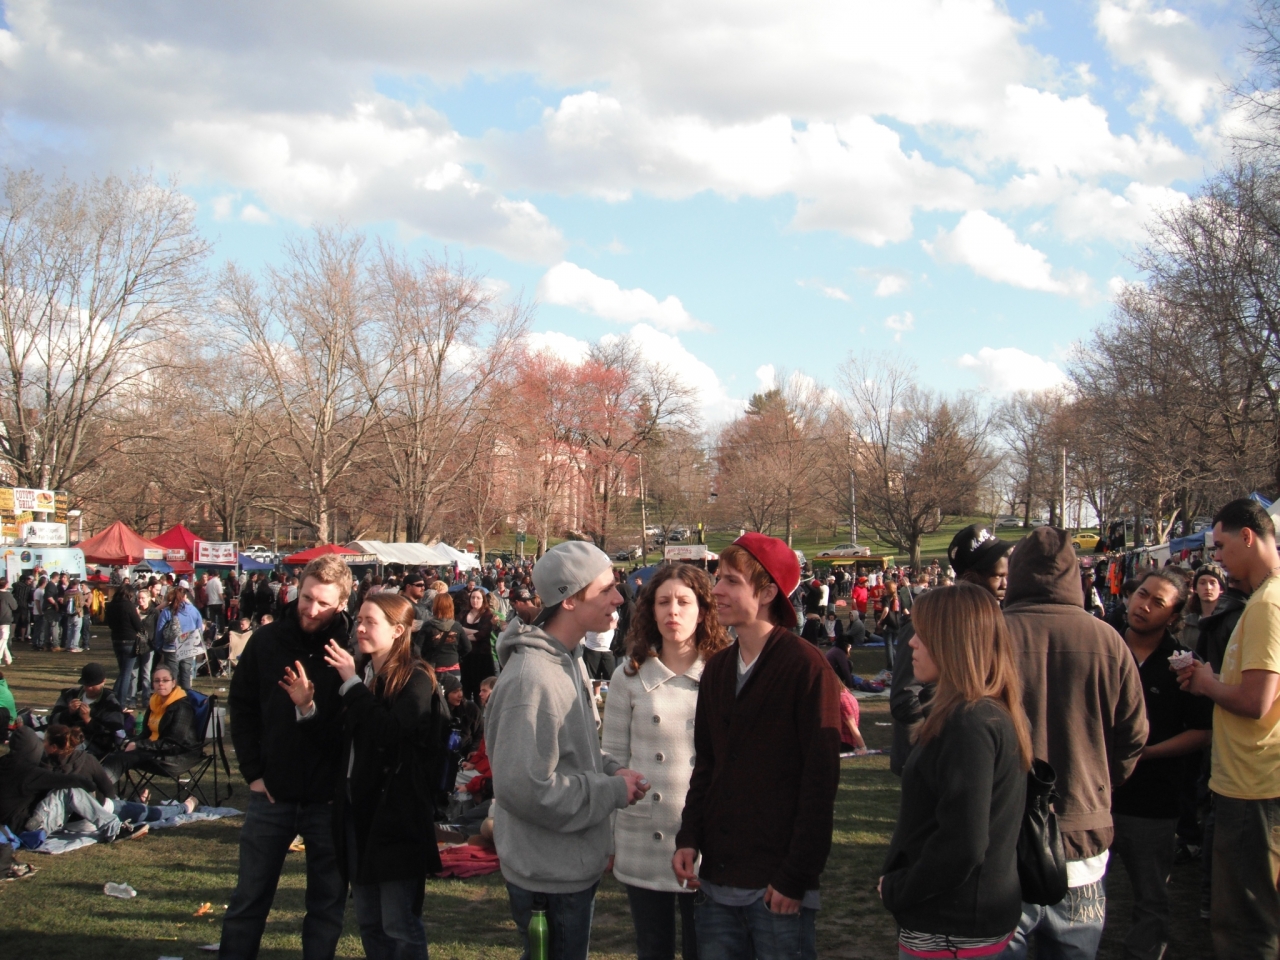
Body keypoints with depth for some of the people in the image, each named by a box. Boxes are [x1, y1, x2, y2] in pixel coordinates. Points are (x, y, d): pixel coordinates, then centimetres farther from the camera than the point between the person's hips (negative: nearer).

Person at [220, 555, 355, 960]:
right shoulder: (267, 641, -2)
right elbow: (241, 707, 8)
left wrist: (311, 710, -31)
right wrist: (253, 771, 2)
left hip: (328, 798, -3)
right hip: (272, 792, 3)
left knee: (327, 903, 10)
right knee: (249, 899, 12)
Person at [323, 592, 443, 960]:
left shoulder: (416, 679, -9)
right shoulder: (362, 674, 12)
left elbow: (389, 732, -24)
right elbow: (341, 739, 13)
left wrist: (352, 684, -18)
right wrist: (309, 706, -4)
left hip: (396, 815, -7)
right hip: (359, 808, 7)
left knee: (399, 924, -3)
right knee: (368, 920, 13)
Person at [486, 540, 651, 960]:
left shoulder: (570, 659, 8)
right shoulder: (532, 678, -25)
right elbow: (524, 787, -28)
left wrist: (612, 769, -1)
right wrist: (613, 790, -19)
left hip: (575, 865, 10)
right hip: (550, 877, -10)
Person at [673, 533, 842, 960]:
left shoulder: (806, 666, -10)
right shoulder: (717, 668, 11)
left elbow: (820, 780, -13)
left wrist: (796, 876, -15)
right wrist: (689, 838, 3)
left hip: (777, 888, -6)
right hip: (719, 881, 6)